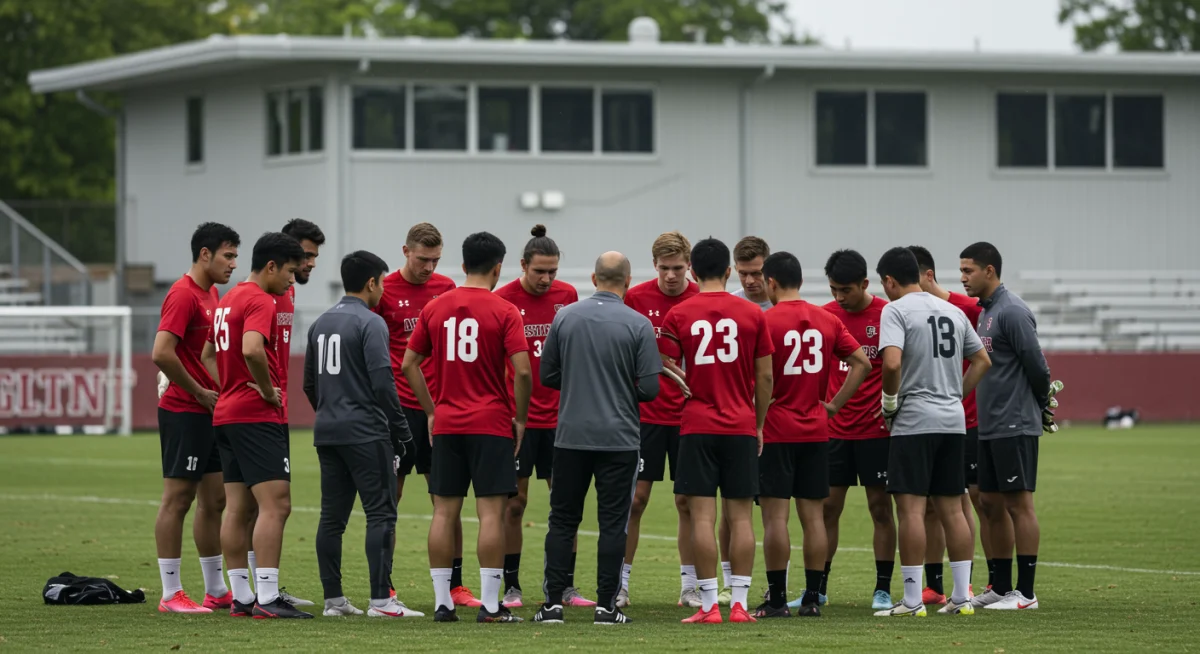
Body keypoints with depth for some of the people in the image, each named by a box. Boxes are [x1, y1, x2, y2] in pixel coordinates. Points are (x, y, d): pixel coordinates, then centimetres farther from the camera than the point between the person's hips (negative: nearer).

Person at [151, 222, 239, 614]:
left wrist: (221, 391, 10)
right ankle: (171, 594, -2)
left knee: (215, 499, 11)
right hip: (183, 414, -9)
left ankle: (216, 591, 17)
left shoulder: (211, 294, 15)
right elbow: (162, 353, -24)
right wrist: (200, 393, -15)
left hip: (207, 413, 9)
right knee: (178, 498, -5)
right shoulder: (184, 295, -15)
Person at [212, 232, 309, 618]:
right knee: (275, 504, -11)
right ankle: (267, 598, -16)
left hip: (225, 414, 10)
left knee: (239, 508, 8)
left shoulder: (227, 300, 18)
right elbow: (252, 350, -29)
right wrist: (268, 391, -16)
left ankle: (241, 597, 9)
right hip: (258, 417, -10)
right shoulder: (260, 301, -13)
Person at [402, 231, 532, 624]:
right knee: (491, 511, -3)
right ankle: (490, 605, -5)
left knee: (444, 512, 7)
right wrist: (521, 419, -1)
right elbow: (522, 371, -14)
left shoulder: (435, 309, 6)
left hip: (446, 426, 4)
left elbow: (409, 364, 9)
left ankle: (442, 603, 6)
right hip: (492, 426, -4)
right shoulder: (504, 312, -7)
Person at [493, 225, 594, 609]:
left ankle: (566, 587, 9)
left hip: (559, 416, 3)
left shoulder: (567, 296, 5)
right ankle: (511, 587, 8)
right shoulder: (502, 300, -6)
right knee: (515, 502, 1)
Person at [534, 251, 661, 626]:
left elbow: (547, 375, 5)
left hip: (571, 436, 2)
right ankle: (606, 606, 2)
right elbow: (649, 388, -9)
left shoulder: (565, 317, -1)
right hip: (619, 438, -2)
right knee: (612, 522, 4)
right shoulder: (638, 325, -8)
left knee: (562, 520, 9)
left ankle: (554, 602, 6)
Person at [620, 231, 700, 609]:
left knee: (688, 502, 5)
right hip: (644, 415, -1)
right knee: (635, 499, 0)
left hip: (689, 417, 1)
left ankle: (689, 587, 12)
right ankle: (620, 584, 6)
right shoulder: (636, 298, -3)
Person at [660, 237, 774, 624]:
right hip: (742, 428, 1)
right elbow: (765, 378, 5)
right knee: (741, 516, 4)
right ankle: (739, 603, 1)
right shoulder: (752, 315, 3)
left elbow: (667, 370, -2)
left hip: (697, 428, -1)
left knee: (702, 516, -2)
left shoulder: (678, 315, -1)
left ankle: (709, 604, -5)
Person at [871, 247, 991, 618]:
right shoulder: (952, 311, 15)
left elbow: (892, 363, -21)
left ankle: (912, 601, -6)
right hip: (953, 421, 7)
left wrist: (889, 404, -6)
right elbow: (982, 361, 21)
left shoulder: (895, 310, -7)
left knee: (911, 507, -5)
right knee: (951, 508, 10)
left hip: (914, 420, -7)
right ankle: (961, 597, 10)